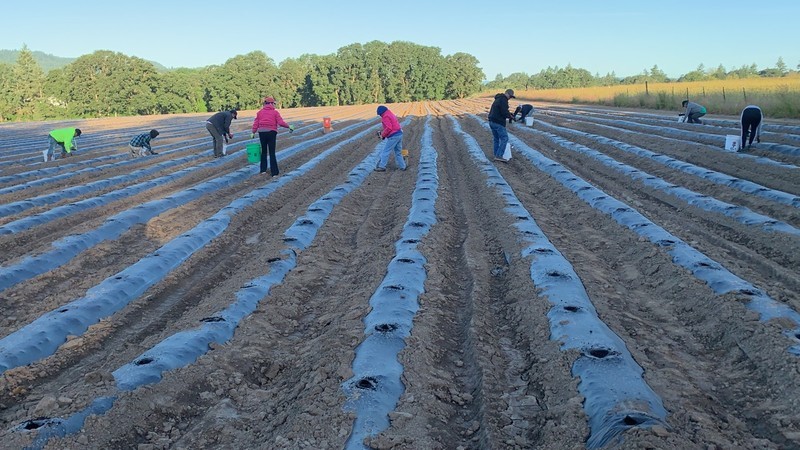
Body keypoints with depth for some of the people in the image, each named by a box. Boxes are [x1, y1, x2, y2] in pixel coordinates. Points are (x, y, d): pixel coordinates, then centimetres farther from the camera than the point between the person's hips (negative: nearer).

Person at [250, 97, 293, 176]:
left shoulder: (260, 112, 7)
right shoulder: (275, 112, -2)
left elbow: (256, 123, 3)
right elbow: (281, 122, -10)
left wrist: (253, 132, 9)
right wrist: (289, 126, 2)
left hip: (262, 133, 3)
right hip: (271, 133, -3)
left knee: (264, 151, 17)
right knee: (272, 153, 1)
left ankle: (263, 170, 21)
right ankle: (274, 172, 0)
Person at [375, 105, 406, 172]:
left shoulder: (385, 117, -11)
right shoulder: (391, 114, 20)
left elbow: (389, 128, -20)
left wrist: (383, 135, -8)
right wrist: (383, 132, 15)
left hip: (393, 136, -10)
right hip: (399, 134, 10)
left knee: (385, 151, -3)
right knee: (398, 152, 17)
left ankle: (382, 167, 0)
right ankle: (402, 166, 20)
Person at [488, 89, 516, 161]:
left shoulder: (498, 99, 19)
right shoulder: (503, 100, -14)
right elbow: (504, 112, -21)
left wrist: (509, 113, 16)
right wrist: (510, 116, -3)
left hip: (492, 121, 10)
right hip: (498, 123, -10)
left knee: (496, 139, 16)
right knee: (504, 138, -7)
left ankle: (496, 155, 20)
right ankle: (499, 156, -12)